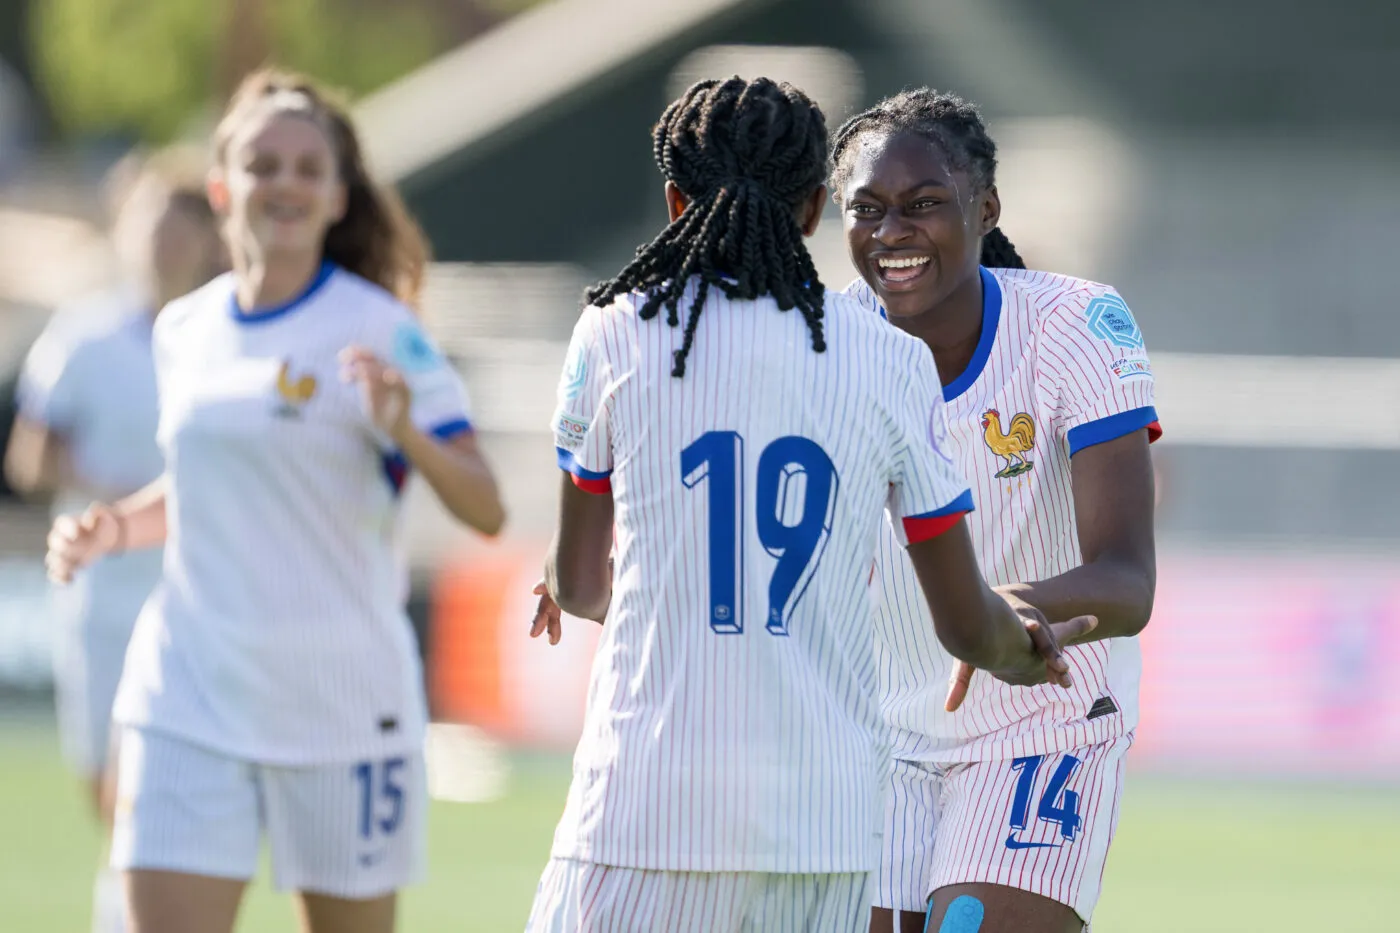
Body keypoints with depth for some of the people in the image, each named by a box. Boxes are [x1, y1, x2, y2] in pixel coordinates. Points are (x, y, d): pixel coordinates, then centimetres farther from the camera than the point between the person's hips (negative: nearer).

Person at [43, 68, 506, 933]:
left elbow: (486, 511, -10)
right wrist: (115, 527, 6)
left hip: (341, 702, -3)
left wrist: (406, 434, -28)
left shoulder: (378, 333, -7)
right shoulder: (183, 331, 8)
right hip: (188, 699, 3)